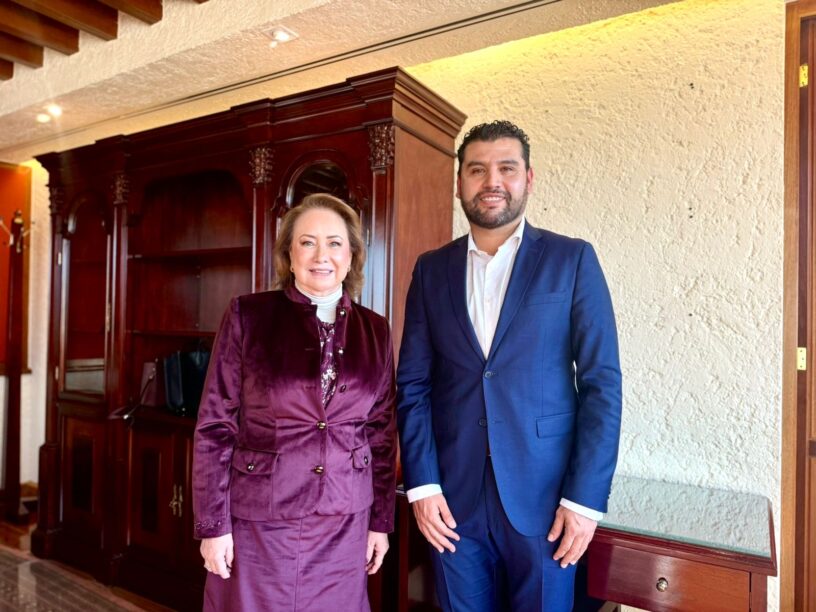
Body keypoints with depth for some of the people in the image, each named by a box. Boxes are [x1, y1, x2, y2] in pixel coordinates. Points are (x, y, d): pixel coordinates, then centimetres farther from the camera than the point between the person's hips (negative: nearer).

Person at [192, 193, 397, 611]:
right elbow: (215, 425, -6)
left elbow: (383, 433, 5)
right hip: (257, 519, -2)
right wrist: (213, 524, -6)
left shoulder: (374, 330, 2)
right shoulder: (248, 315, -7)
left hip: (343, 524, 3)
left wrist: (381, 520, 6)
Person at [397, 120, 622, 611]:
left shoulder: (572, 259, -2)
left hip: (543, 497, -2)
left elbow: (602, 383, -5)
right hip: (452, 499, 2)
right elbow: (413, 383, 3)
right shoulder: (432, 269, 5)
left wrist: (586, 497, -9)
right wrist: (422, 484, -4)